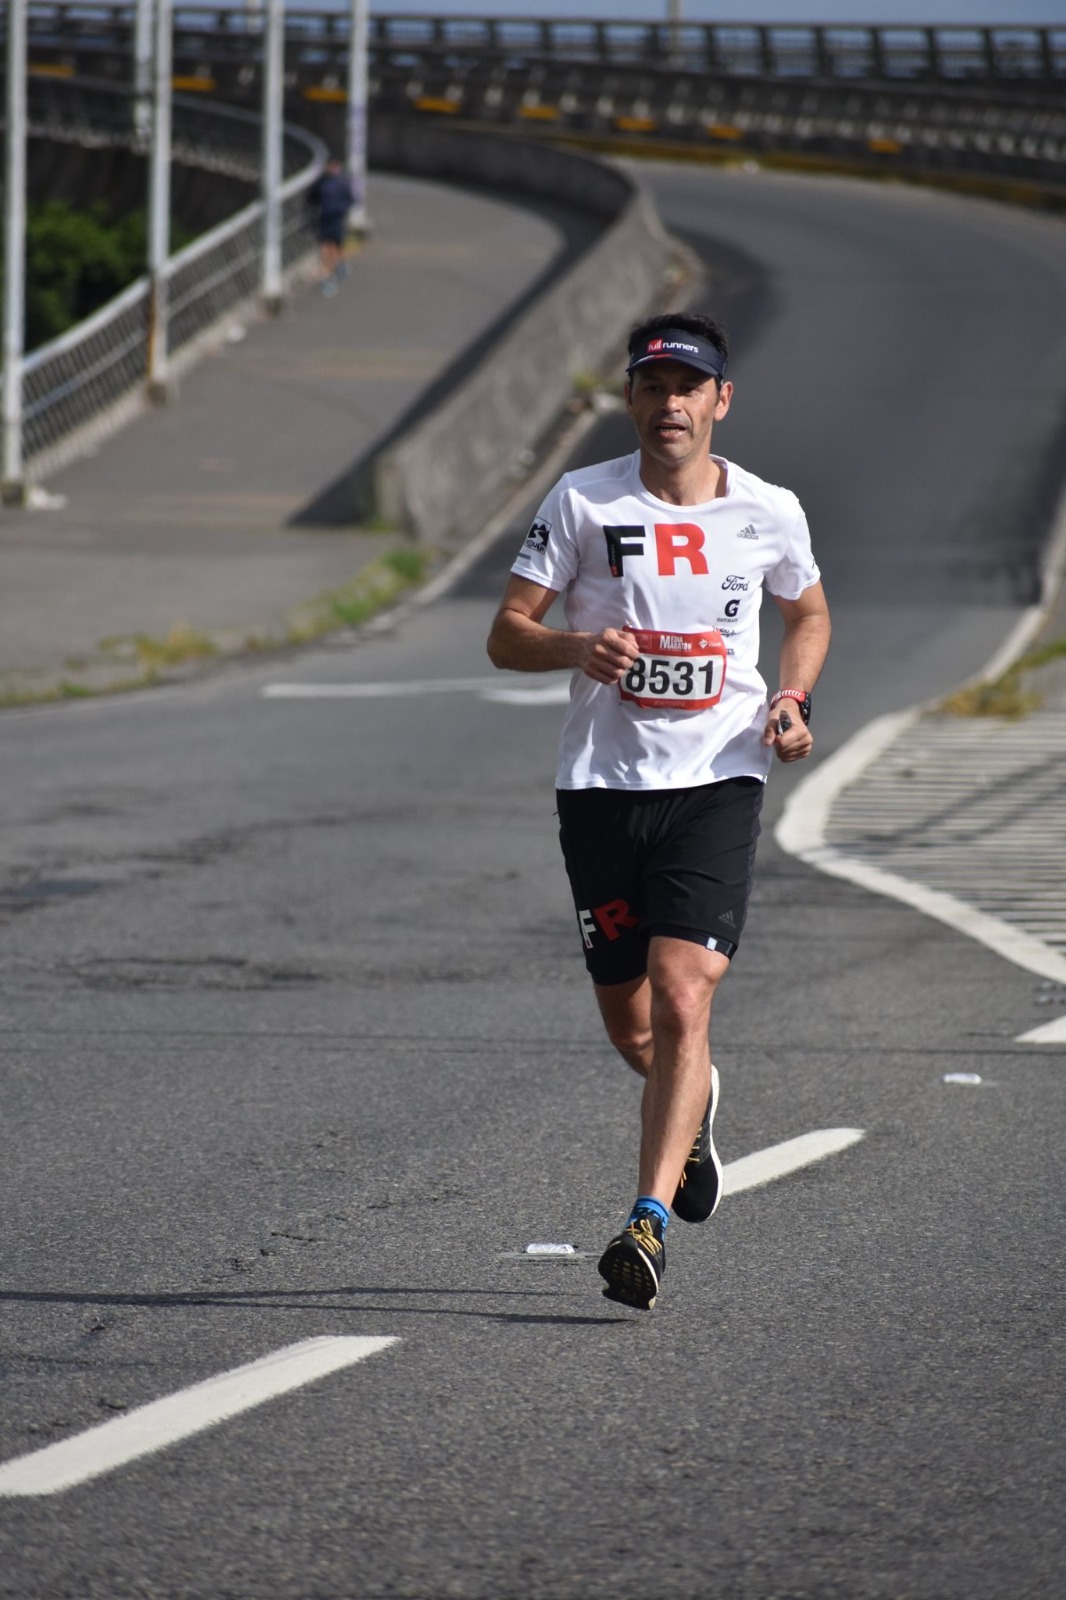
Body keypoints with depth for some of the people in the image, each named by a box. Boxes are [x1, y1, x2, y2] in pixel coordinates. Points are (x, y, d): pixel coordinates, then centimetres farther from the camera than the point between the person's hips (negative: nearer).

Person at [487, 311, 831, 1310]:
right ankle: (693, 1109, 46)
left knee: (681, 1002, -18)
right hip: (602, 781, 1)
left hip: (717, 781, -1)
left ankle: (650, 1221, -20)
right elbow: (506, 636, -1)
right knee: (631, 1027, 11)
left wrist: (793, 700, 2)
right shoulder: (582, 502, -1)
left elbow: (809, 613, 22)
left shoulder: (768, 513, 2)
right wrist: (578, 647, -22)